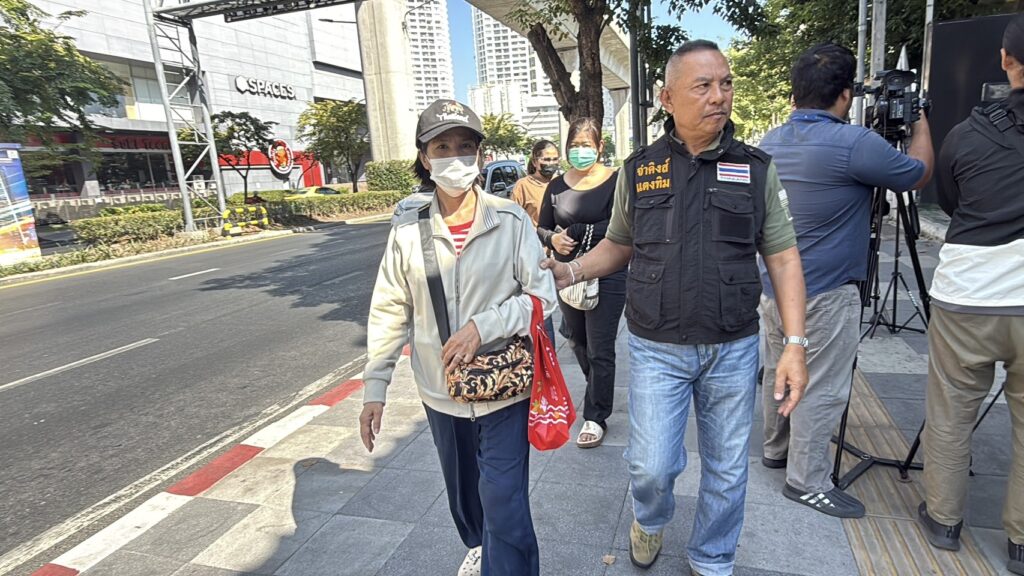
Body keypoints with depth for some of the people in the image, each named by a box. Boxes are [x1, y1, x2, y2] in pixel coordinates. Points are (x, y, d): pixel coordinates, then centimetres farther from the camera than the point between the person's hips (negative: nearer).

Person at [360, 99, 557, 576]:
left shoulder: (511, 221, -11)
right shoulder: (408, 231, -4)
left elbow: (541, 296, -9)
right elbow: (389, 315, 1)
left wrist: (483, 326, -23)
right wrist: (375, 387, 0)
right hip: (440, 393, 4)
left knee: (505, 509, -3)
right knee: (463, 493, 25)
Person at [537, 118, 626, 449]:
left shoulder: (615, 182, -9)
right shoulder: (557, 186, 5)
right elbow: (542, 228, 8)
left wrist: (574, 233, -20)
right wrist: (552, 238, -14)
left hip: (606, 277, -6)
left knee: (599, 350, 1)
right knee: (577, 339, 22)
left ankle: (596, 417, 16)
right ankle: (600, 389, 49)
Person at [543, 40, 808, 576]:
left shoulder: (757, 168, 0)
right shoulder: (638, 169, 1)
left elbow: (783, 258, 1)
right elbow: (618, 245, 11)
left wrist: (795, 344, -7)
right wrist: (569, 270, -7)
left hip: (733, 351, 1)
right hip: (656, 349, 0)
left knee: (726, 471, 13)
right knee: (651, 466, 2)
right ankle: (650, 520, 39)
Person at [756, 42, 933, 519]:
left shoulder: (770, 144, 4)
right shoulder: (852, 144, -19)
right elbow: (919, 175, -1)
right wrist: (920, 123, 14)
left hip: (774, 287, 8)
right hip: (824, 295, -8)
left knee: (780, 374, 20)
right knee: (821, 390, 5)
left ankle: (777, 450, 37)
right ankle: (807, 481, 17)